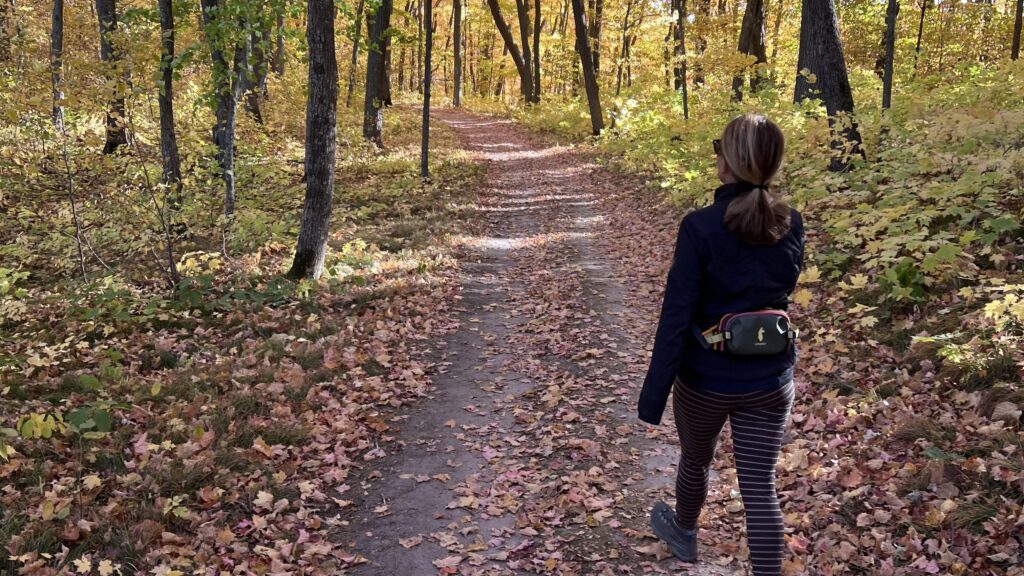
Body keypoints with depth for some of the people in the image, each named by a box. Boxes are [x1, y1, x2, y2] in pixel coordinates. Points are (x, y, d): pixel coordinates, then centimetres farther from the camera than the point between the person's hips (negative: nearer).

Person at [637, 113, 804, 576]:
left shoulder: (701, 227, -20)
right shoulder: (792, 224, -5)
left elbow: (676, 317, -19)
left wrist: (653, 394, -12)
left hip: (706, 377, -2)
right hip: (770, 379, 3)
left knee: (695, 460, 25)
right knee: (760, 488, 8)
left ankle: (684, 533, 53)